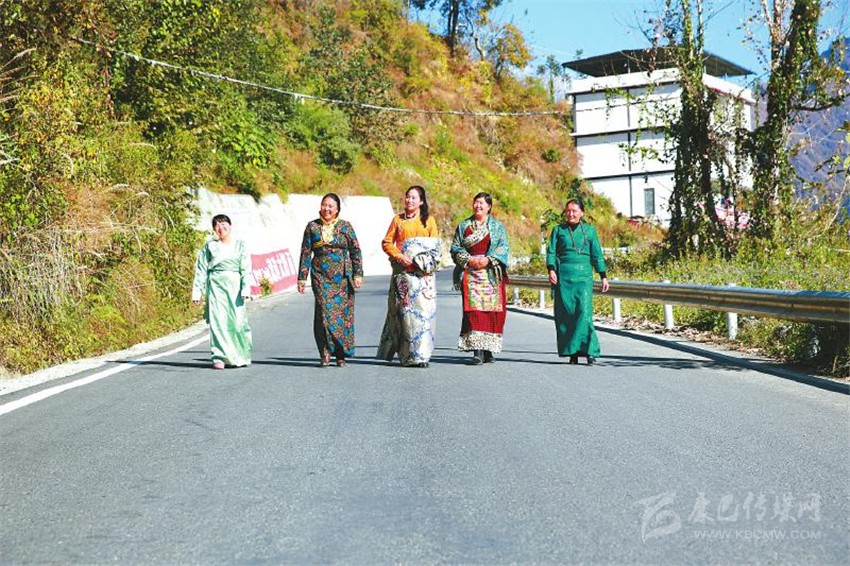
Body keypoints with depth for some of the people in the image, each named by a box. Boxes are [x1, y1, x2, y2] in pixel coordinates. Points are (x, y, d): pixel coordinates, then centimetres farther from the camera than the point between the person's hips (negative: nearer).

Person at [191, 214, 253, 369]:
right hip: (215, 284, 0)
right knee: (217, 321, -8)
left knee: (238, 320, -5)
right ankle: (219, 358, -7)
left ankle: (242, 356, 13)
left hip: (234, 285, 0)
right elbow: (201, 270, 9)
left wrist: (246, 288, -11)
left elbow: (246, 269, 2)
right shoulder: (209, 246, 10)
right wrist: (197, 291, 2)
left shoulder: (240, 245, 9)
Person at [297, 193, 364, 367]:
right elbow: (305, 253, 8)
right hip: (321, 276, 0)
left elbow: (356, 251, 6)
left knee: (343, 312, -1)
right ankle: (325, 352, -8)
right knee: (325, 310, -12)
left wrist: (358, 274, -3)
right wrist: (302, 278, 4)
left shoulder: (346, 227, 6)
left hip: (343, 276, 0)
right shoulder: (312, 227, 7)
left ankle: (341, 353, 9)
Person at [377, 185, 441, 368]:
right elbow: (386, 243, 7)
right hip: (402, 272, 0)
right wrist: (400, 256, -9)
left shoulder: (429, 220, 11)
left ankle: (421, 355, -3)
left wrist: (420, 261, -8)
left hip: (423, 272, 0)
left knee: (423, 309, -7)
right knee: (404, 310, -5)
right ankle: (407, 354, 0)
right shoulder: (398, 220, 12)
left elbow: (436, 247, 6)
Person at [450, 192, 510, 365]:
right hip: (470, 273, 0)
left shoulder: (497, 226, 11)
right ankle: (477, 351, -16)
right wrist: (468, 260, -8)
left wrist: (489, 260, -13)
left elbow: (503, 248, 1)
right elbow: (455, 248, 8)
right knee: (473, 309, -11)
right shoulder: (464, 226, 14)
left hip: (491, 274, 0)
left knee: (491, 309, -2)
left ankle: (489, 350, 7)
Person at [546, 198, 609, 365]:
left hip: (583, 276, -1)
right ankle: (571, 353, 3)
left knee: (584, 311, -14)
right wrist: (551, 270, -9)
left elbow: (597, 255, 13)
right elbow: (551, 252, 6)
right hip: (563, 276, 1)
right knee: (565, 313, -2)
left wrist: (603, 276, 9)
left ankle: (589, 350, -14)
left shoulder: (589, 230, 12)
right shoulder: (558, 230, 12)